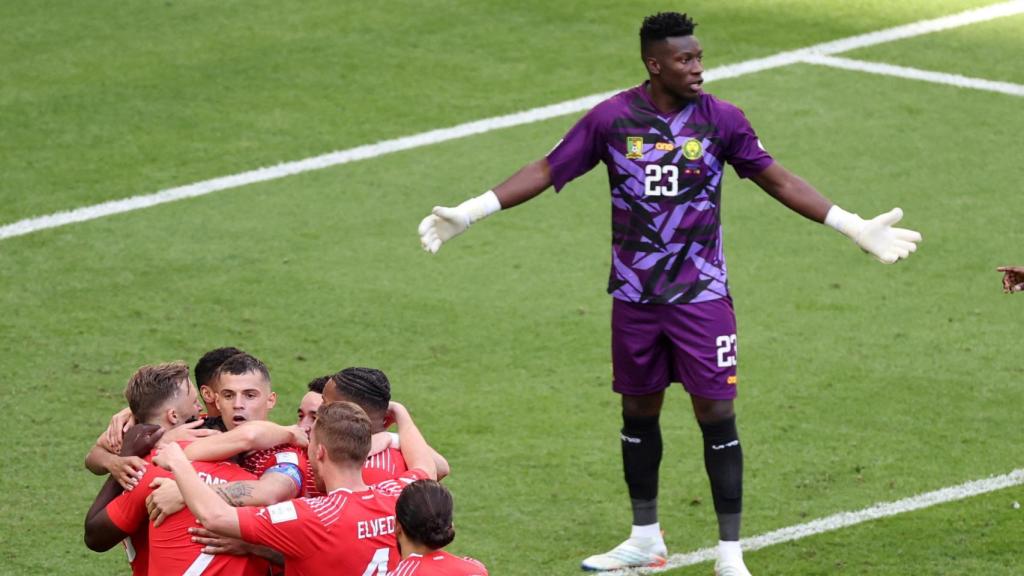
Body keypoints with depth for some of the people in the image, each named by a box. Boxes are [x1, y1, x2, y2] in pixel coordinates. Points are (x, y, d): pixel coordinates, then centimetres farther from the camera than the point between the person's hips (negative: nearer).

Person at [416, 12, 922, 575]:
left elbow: (776, 179, 1)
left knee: (716, 414, -5)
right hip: (634, 296, 1)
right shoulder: (612, 118, -5)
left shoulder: (721, 120, -5)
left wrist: (855, 227, -2)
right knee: (638, 412, 12)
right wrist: (467, 214, -5)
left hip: (702, 295, -1)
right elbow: (548, 170, -1)